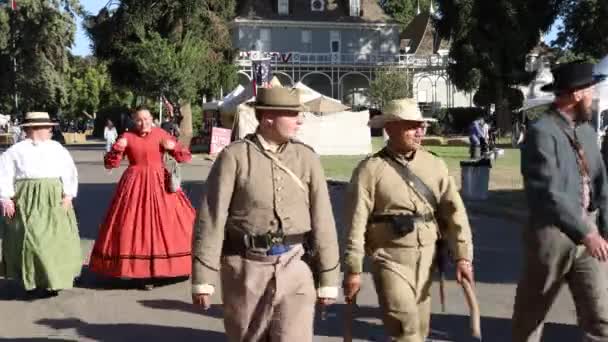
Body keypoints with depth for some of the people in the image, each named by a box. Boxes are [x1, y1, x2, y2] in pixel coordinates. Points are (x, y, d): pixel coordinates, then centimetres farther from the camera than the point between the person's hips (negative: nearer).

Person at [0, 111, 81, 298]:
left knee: (56, 239, 1)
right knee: (31, 239, -7)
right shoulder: (16, 151, 4)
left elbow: (69, 172, 10)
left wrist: (68, 195, -3)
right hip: (28, 201, -3)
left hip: (54, 201, 3)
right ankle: (32, 282, 2)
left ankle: (53, 281, 11)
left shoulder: (57, 148, 13)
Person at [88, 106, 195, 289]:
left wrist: (174, 146, -11)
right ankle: (142, 273, 4)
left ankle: (175, 266, 17)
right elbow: (110, 164, 2)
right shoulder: (127, 137, 1)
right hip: (136, 185, -1)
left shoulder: (162, 134, 5)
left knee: (167, 224, 3)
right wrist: (117, 148, -14)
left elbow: (186, 157, 7)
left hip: (160, 183, 2)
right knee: (136, 225, -3)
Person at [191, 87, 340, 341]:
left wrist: (328, 279, 3)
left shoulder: (307, 157, 2)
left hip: (295, 267, 1)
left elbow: (322, 221, 3)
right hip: (247, 268, -1)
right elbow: (211, 218, -8)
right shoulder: (234, 156, -6)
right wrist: (203, 279, -11)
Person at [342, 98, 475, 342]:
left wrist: (462, 256, -7)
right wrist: (353, 270, -9)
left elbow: (453, 210, 1)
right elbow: (356, 224, -8)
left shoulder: (435, 165, 5)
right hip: (391, 259, -4)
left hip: (427, 258, 5)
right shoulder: (370, 169, -7)